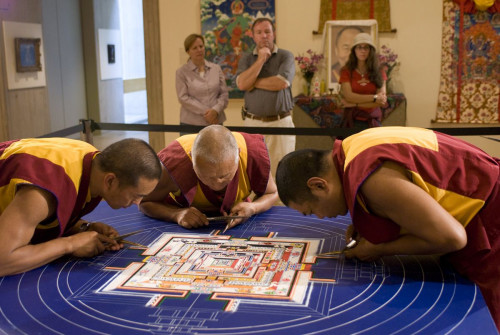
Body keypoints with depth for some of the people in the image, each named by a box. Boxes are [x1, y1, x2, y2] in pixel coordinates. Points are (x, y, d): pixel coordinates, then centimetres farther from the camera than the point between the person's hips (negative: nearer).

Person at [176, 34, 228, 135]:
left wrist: (215, 110, -12)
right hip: (191, 124, -2)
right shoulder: (181, 72, 2)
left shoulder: (216, 69, 10)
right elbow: (183, 97, -6)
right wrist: (205, 112, -12)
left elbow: (224, 93, 7)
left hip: (216, 122, 3)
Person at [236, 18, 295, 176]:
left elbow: (282, 82, -14)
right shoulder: (246, 58, 12)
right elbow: (241, 84, -6)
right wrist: (260, 60, -7)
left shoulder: (286, 56, 4)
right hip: (252, 123, 2)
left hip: (280, 122, -2)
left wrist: (253, 83, -4)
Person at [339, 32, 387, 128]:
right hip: (352, 119, -1)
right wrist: (374, 97, -11)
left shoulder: (379, 73, 6)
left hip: (372, 120, 1)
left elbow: (382, 102, -4)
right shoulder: (346, 71, 3)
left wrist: (355, 104, -9)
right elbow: (349, 96, -9)